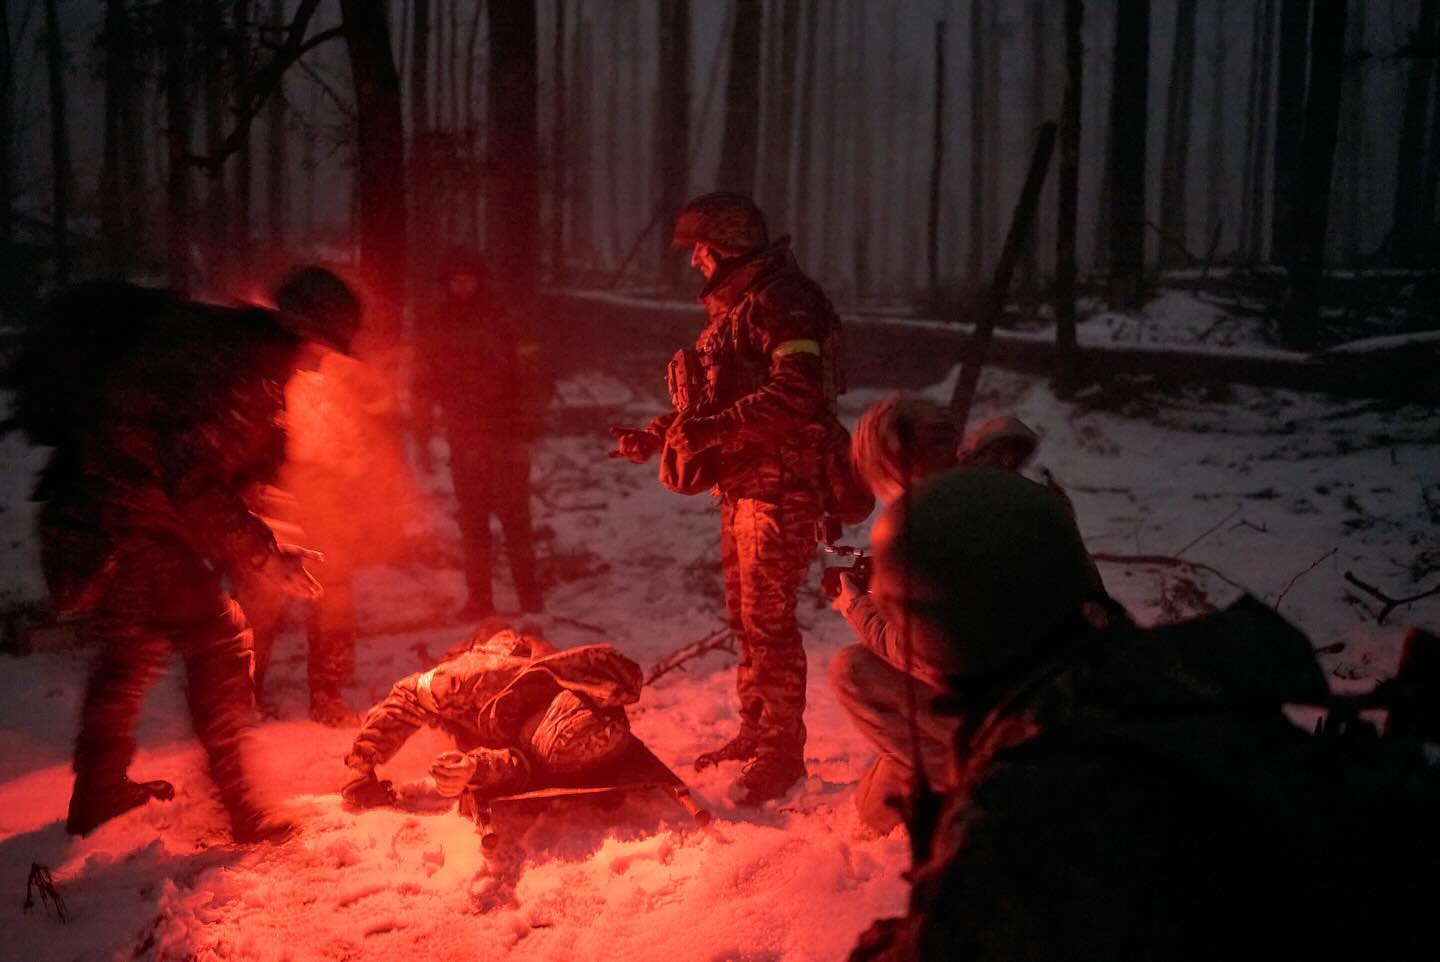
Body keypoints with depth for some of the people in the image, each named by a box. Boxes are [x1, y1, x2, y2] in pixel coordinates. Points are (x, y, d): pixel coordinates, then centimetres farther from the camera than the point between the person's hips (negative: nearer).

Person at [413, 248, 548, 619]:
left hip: (506, 436, -3)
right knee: (472, 522, 7)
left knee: (514, 518, -1)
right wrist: (423, 435, 5)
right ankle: (479, 596, 15)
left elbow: (531, 376, -9)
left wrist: (528, 431, -16)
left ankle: (529, 592, 10)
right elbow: (423, 384, 10)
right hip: (463, 439, 3)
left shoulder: (505, 319, -6)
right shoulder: (435, 326, 5)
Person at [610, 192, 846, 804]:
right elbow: (713, 399, 24)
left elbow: (794, 394, -26)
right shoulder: (730, 308, 18)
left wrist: (712, 429, -29)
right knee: (744, 615, 15)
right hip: (743, 485, 10)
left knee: (767, 619, -7)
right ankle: (755, 731, 28)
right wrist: (654, 435, 12)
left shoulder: (783, 301, -14)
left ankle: (782, 752, 2)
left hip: (782, 485, -10)